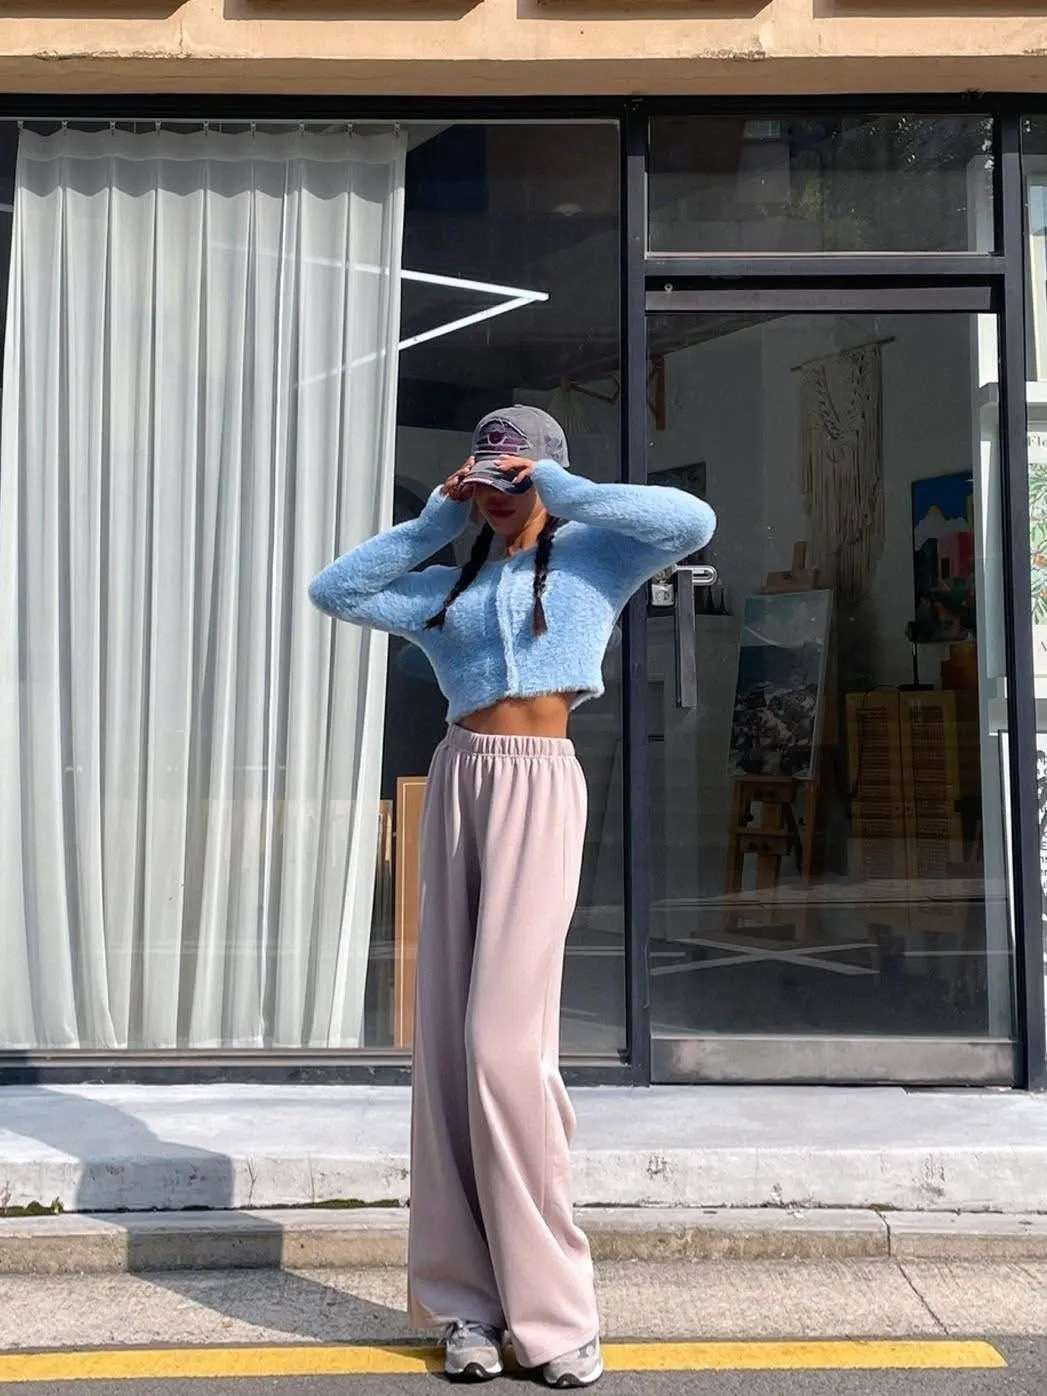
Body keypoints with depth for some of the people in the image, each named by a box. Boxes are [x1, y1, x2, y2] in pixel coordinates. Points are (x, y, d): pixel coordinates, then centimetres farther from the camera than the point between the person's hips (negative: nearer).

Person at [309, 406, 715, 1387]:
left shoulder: (590, 554, 8)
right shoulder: (452, 586, 21)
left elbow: (694, 522, -8)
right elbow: (333, 590, 22)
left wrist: (569, 494, -1)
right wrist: (430, 524, 16)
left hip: (540, 791, -5)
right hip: (458, 783, 6)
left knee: (504, 1039, -14)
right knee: (447, 1040, 2)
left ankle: (550, 1307, -1)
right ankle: (466, 1301, 10)